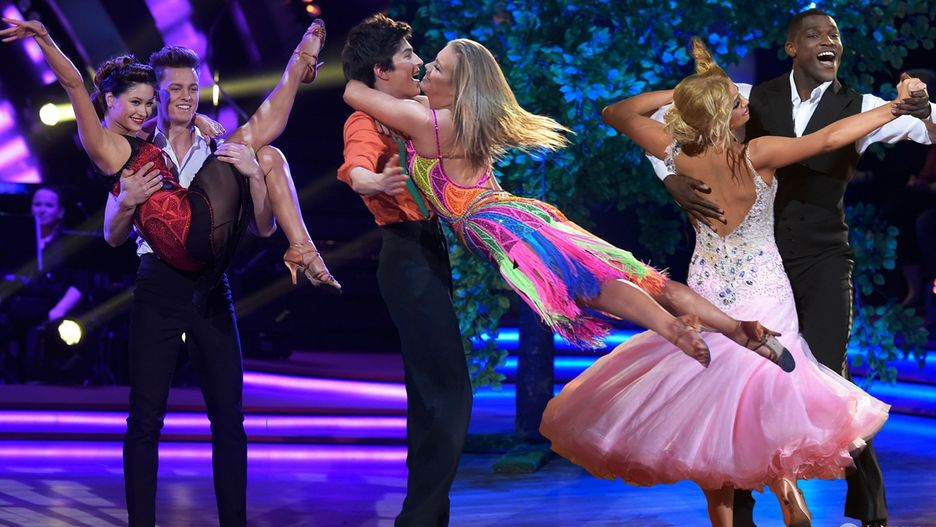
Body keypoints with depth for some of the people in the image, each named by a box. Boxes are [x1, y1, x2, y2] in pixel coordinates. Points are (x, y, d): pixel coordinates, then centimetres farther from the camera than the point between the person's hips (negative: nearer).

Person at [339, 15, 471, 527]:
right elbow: (356, 167, -34)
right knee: (449, 392, -15)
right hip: (409, 253, -10)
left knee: (431, 391, 13)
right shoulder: (368, 120, -11)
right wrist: (373, 181, -55)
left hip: (425, 253, 10)